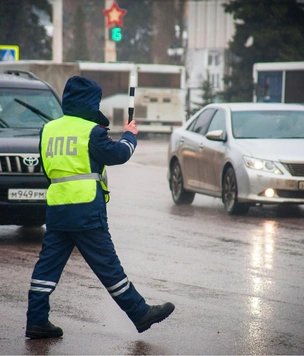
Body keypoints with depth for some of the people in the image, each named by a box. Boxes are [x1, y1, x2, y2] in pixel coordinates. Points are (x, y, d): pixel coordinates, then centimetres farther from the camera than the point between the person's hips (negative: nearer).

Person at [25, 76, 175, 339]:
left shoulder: (49, 129, 11)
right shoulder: (92, 130, -8)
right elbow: (119, 154, -2)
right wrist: (130, 136, 19)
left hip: (56, 206, 6)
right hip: (86, 209, -6)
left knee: (49, 263, 7)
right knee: (107, 265, 0)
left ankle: (37, 321, 5)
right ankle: (141, 314, 10)